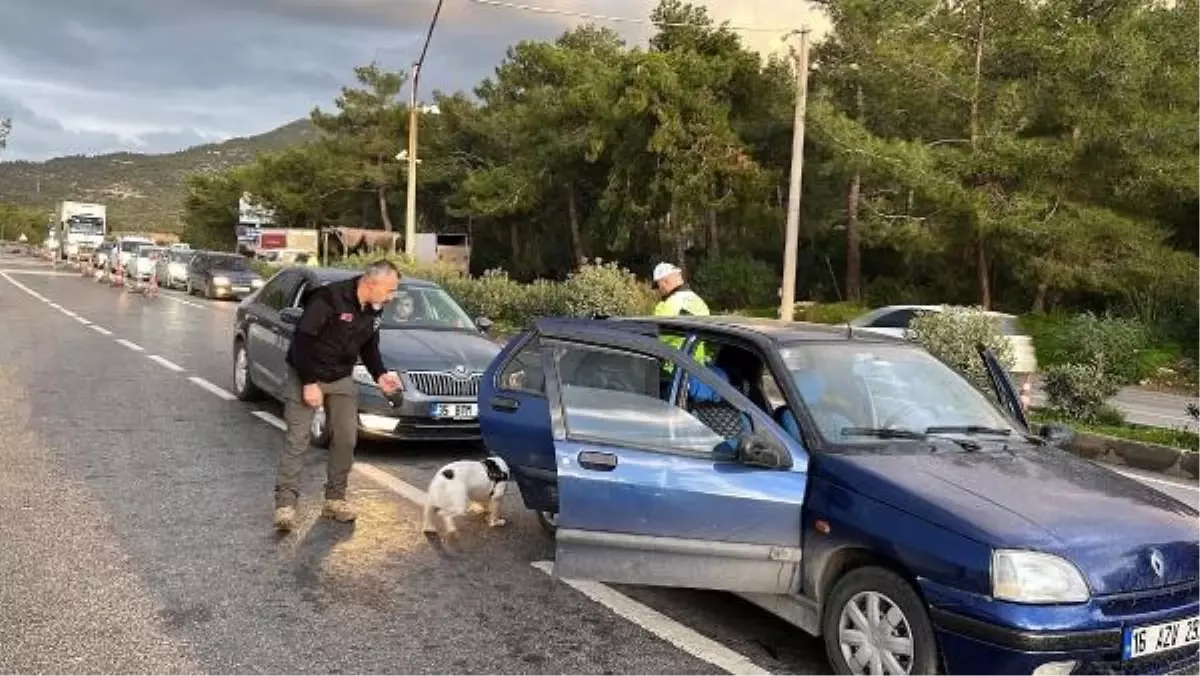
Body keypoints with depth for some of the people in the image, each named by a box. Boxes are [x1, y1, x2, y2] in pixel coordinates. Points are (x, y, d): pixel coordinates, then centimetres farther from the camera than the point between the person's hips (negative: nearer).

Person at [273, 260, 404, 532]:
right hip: (306, 377, -6)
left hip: (342, 380, 7)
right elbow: (302, 340, -23)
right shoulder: (329, 298, -25)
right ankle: (285, 503, -6)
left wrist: (380, 375, -3)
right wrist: (309, 382, -23)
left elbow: (369, 346, 13)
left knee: (346, 438, 4)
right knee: (297, 438, -7)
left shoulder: (373, 310, -2)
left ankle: (335, 499, 15)